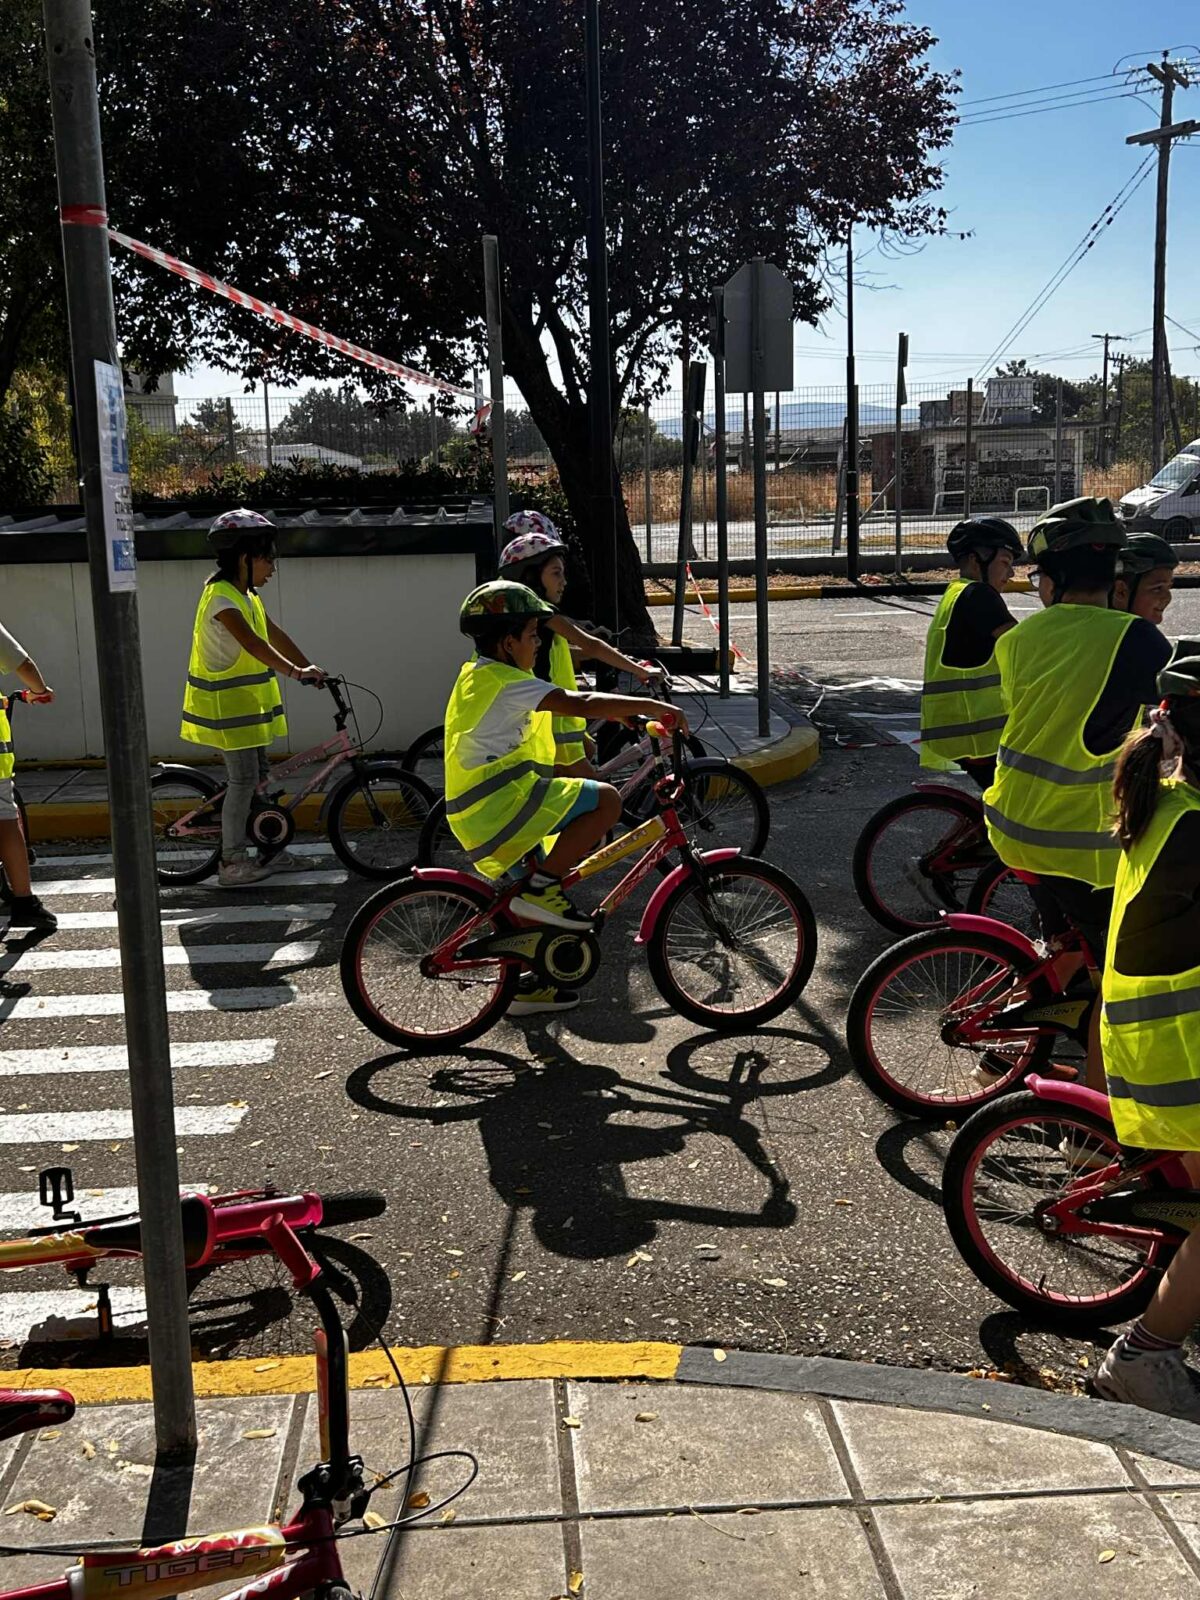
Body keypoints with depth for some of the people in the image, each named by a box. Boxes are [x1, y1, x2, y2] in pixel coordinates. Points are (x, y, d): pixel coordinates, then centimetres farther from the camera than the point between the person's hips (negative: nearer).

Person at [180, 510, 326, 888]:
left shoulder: (247, 596, 11)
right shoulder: (222, 597, -20)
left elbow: (276, 636, 13)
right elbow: (253, 644, -34)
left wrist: (309, 668, 7)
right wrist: (296, 672, -42)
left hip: (246, 700, 10)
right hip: (224, 702, -10)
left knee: (258, 775, 14)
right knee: (244, 780, -8)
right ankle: (232, 862, -1)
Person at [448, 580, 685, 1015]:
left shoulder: (477, 677, 20)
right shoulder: (504, 681, -12)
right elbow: (580, 704, -21)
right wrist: (652, 706, -16)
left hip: (474, 815, 11)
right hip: (500, 804, -11)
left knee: (533, 895, 22)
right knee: (605, 800, -15)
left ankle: (524, 985, 31)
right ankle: (539, 887, -12)